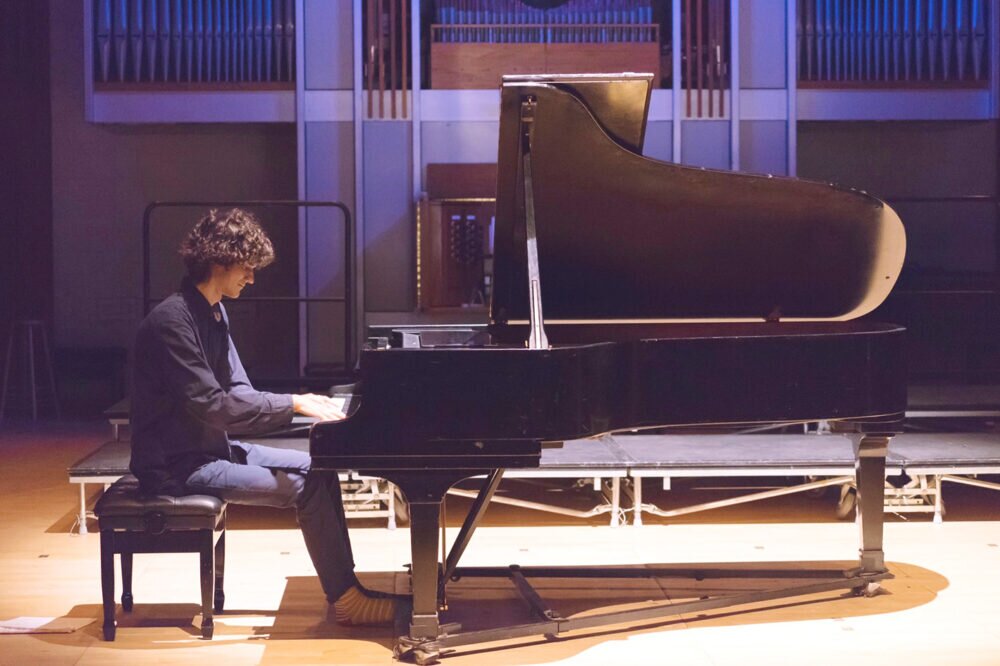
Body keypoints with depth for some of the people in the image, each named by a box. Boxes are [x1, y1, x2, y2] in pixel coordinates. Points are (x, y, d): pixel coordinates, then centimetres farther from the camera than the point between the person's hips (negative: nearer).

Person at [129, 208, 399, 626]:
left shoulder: (212, 314, 11)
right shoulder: (172, 321, -21)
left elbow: (238, 392, 10)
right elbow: (211, 405, -26)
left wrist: (303, 403, -7)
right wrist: (292, 404, -21)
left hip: (211, 448, 10)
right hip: (178, 465, -10)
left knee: (319, 469, 3)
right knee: (305, 487, -17)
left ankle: (344, 587, 5)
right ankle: (346, 600, -7)